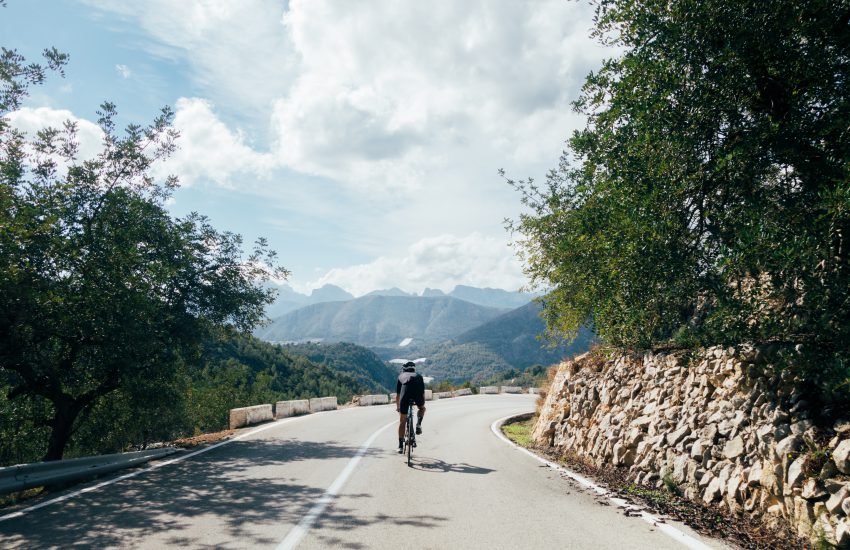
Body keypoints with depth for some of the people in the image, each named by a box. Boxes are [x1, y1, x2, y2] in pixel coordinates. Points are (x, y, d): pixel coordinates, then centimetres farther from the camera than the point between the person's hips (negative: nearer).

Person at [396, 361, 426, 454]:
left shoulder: (401, 376, 34)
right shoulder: (418, 376, 35)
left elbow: (397, 394, 39)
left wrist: (397, 407, 53)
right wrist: (423, 403, 56)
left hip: (406, 393, 0)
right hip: (417, 393, 0)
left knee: (402, 422, 12)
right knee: (422, 408, 35)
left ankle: (400, 446, 11)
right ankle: (418, 425, 10)